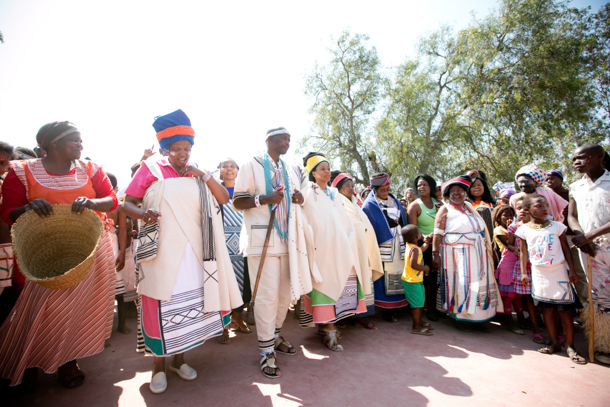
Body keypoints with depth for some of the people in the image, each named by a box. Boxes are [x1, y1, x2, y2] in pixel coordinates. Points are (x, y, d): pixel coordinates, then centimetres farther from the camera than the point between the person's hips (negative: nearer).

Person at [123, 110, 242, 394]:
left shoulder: (196, 174, 13)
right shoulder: (151, 169, 3)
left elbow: (224, 198, 7)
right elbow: (127, 203, 1)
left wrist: (205, 176, -6)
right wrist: (142, 213, -20)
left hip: (193, 254, 4)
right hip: (161, 252, -3)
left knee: (191, 304, 8)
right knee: (161, 306, 2)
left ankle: (179, 360, 29)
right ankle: (158, 366, 24)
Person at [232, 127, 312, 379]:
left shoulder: (291, 169, 16)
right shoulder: (252, 165, -2)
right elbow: (237, 202, -5)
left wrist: (300, 199, 1)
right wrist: (264, 198, -21)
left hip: (287, 239, 7)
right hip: (262, 239, -6)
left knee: (285, 292, 14)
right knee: (267, 296, -5)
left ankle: (275, 336, 34)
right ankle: (266, 351, 11)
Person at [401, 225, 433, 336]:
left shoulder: (409, 245, 5)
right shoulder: (414, 249, -24)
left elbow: (421, 250, 24)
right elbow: (413, 265, -29)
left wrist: (426, 243, 12)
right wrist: (425, 268, -16)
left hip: (415, 280, 10)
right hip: (413, 281, -10)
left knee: (420, 302, 22)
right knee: (417, 304, 1)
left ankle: (419, 321, 38)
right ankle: (416, 327, 13)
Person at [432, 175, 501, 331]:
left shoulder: (470, 208, 15)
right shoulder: (445, 209, -1)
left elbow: (483, 229, 17)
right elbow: (438, 234, -10)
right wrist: (435, 254, -17)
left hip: (478, 255, 6)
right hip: (457, 255, -5)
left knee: (479, 285, 8)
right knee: (459, 285, -2)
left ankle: (476, 319, 19)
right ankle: (459, 318, 12)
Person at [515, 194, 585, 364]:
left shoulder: (556, 226, -1)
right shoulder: (524, 230, 0)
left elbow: (566, 249, 3)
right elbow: (524, 252, 5)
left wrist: (572, 270, -1)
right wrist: (523, 272, 2)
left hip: (559, 272, -1)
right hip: (539, 274, 1)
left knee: (564, 309, 2)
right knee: (547, 309, 8)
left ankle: (570, 347, 13)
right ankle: (555, 343, 21)